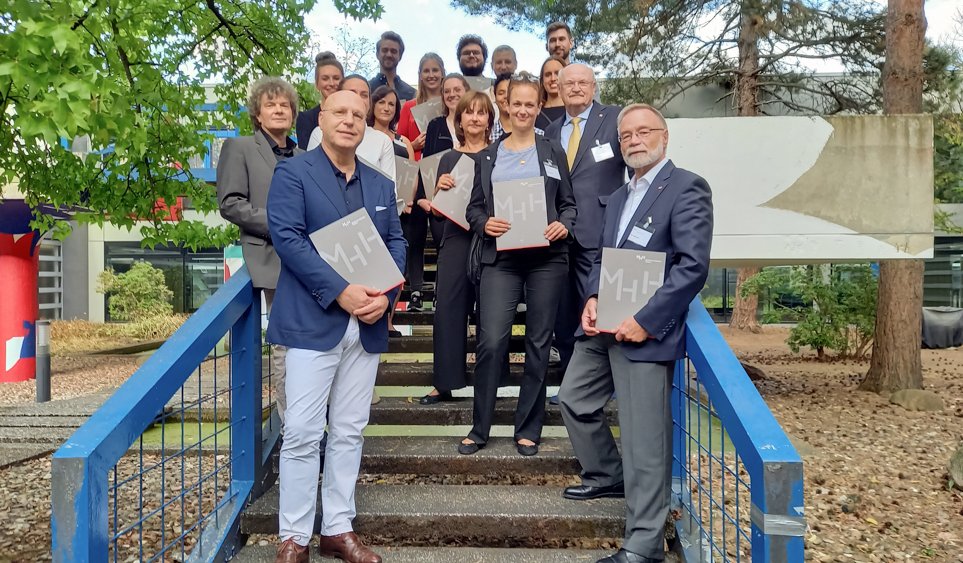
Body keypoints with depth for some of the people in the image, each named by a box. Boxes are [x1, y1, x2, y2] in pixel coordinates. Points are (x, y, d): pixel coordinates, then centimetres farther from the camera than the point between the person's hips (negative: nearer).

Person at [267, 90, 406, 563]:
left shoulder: (381, 185, 16)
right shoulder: (293, 172, 0)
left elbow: (396, 244, 11)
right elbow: (286, 237, -12)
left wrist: (385, 295, -8)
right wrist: (340, 292, -19)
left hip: (367, 324, 5)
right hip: (312, 320, -5)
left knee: (349, 431, 10)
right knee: (302, 432, -2)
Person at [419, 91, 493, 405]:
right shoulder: (449, 159, 12)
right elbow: (439, 212, 11)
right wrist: (440, 188, -9)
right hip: (457, 239, 2)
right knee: (448, 309, -3)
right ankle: (445, 383, 4)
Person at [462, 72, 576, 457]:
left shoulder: (553, 152, 11)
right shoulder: (487, 157, 13)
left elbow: (569, 204, 10)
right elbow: (474, 208, 11)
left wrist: (564, 225, -11)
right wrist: (485, 223, -10)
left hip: (546, 257, 0)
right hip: (501, 258, 0)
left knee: (538, 344, 4)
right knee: (491, 341, -9)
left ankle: (528, 430, 16)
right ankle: (480, 428, 7)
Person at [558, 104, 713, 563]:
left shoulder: (686, 187, -8)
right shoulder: (617, 197, 19)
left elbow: (693, 265, -17)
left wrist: (644, 321, -21)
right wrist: (592, 299, 1)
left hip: (645, 330, -9)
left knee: (644, 438, -4)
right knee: (574, 400, 19)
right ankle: (607, 477, 40)